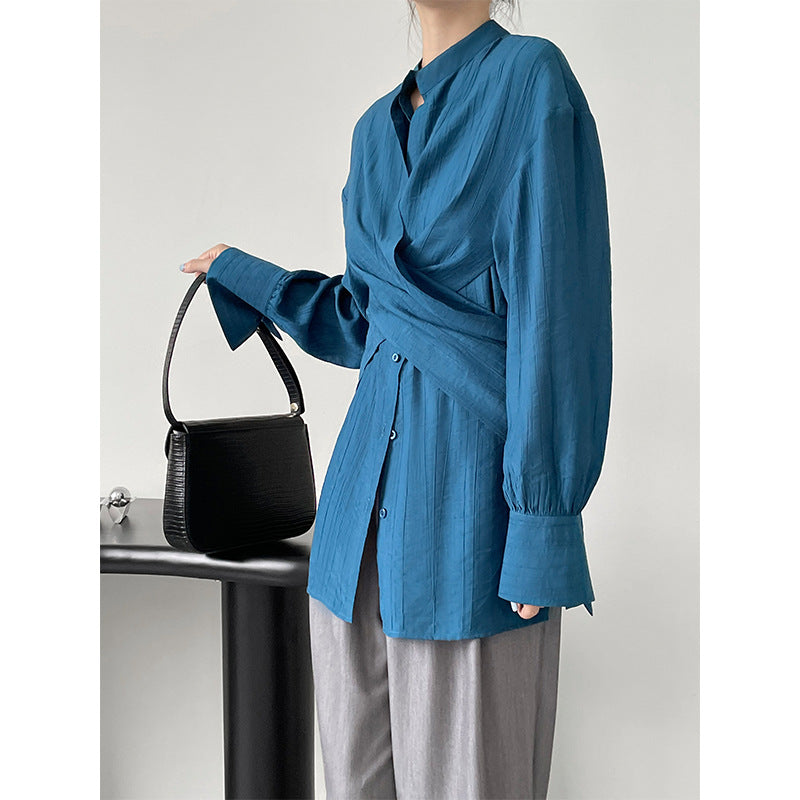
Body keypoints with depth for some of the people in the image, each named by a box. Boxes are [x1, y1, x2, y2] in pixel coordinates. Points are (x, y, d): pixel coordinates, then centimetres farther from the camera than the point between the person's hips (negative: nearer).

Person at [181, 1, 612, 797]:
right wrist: (241, 276, 27)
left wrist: (543, 535, -17)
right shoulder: (377, 128, 14)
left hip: (477, 483, -7)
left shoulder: (530, 76, -8)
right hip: (371, 471, 7)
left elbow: (557, 312, -14)